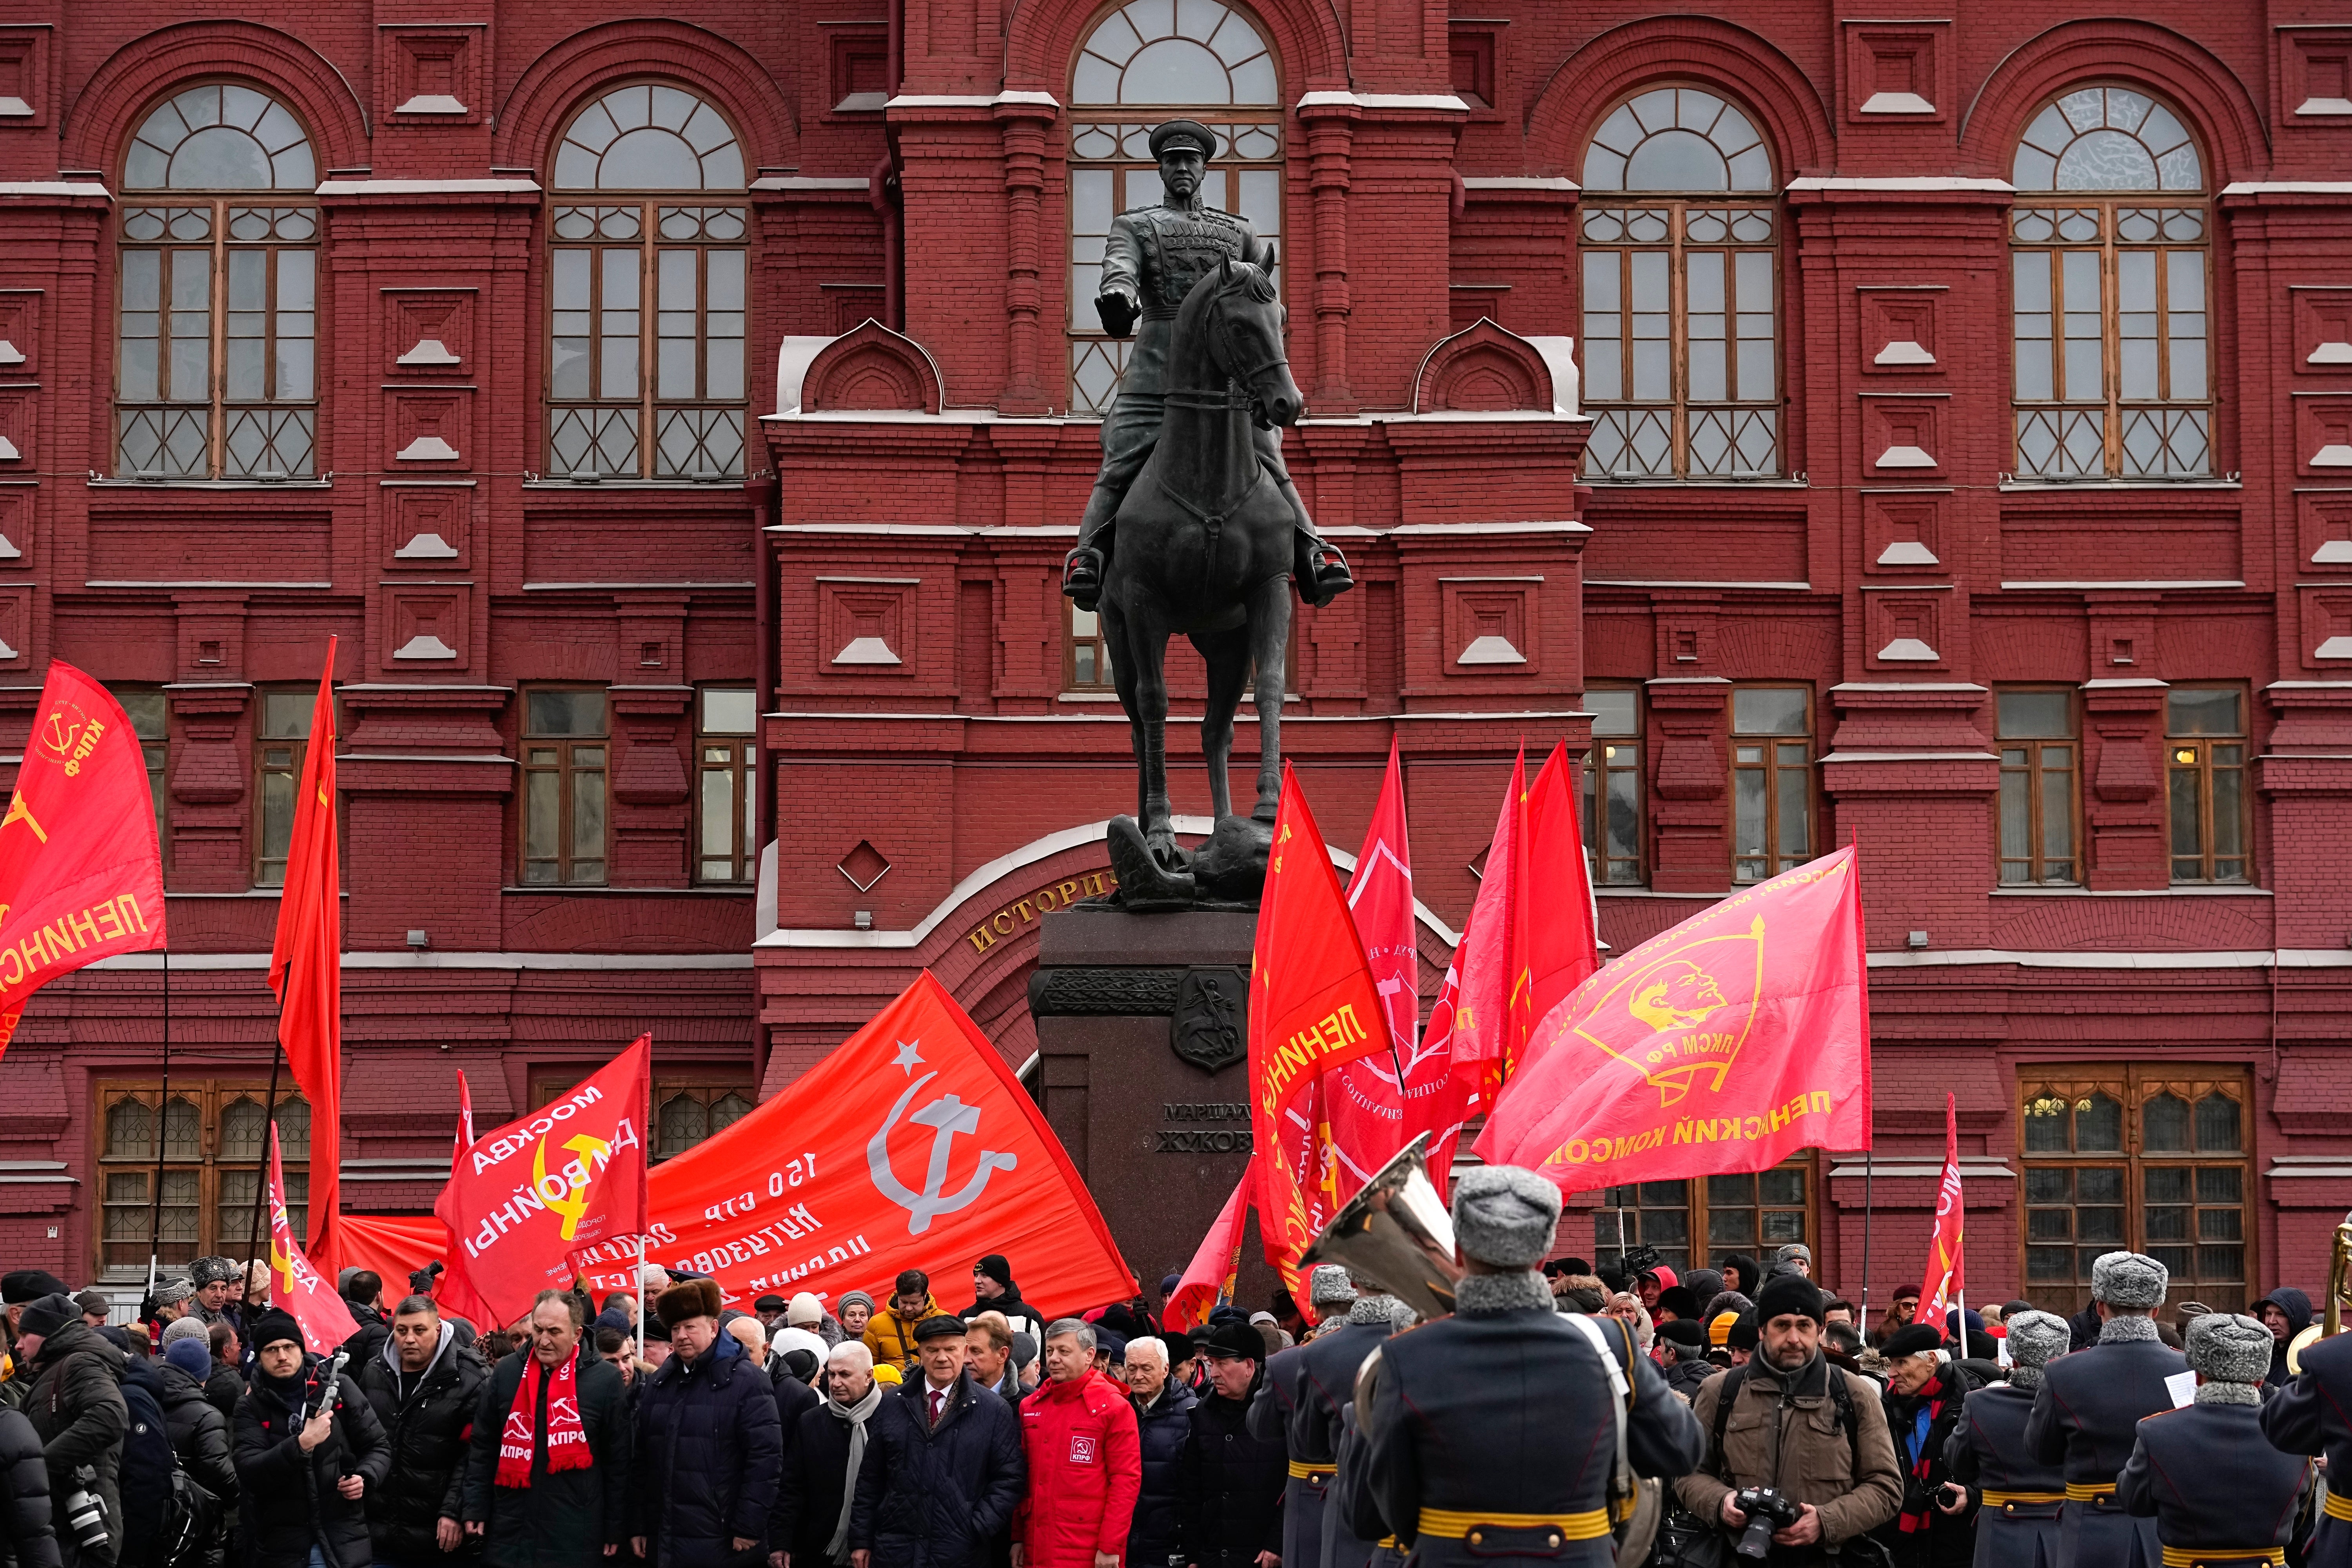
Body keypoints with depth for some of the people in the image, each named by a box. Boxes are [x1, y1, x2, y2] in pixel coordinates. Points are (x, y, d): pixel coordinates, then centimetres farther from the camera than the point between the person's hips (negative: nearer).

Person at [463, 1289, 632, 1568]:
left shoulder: (605, 1381, -2)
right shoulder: (506, 1373, 5)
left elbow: (618, 1462, 2)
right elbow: (483, 1449, 11)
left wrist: (616, 1531, 1)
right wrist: (476, 1510, 5)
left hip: (576, 1542, -2)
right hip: (509, 1537, 2)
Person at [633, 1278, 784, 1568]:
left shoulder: (746, 1380, -6)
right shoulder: (659, 1383, 13)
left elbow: (766, 1457, -11)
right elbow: (643, 1458, 16)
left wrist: (749, 1528, -14)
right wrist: (639, 1526, 11)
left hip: (723, 1543, -6)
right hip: (666, 1540, 6)